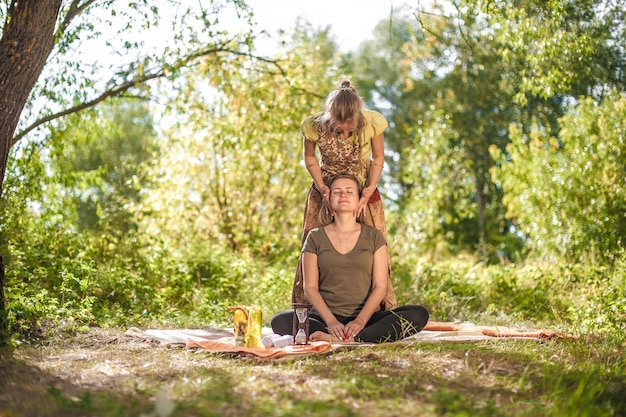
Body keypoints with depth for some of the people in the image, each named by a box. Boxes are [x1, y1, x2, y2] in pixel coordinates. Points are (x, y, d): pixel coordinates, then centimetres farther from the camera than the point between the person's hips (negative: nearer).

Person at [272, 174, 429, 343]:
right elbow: (310, 287, 2)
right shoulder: (315, 237, 9)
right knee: (280, 321, -30)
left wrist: (361, 320, -15)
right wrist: (331, 322, -15)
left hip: (365, 316, 1)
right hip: (325, 316, -1)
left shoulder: (374, 236, 10)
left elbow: (380, 286, 2)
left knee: (418, 314, -25)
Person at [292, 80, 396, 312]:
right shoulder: (313, 126, -23)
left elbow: (378, 158, -6)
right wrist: (321, 188, -15)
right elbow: (310, 157, -3)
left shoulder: (373, 123, -23)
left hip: (364, 191, 0)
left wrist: (370, 189, -19)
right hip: (325, 192, 0)